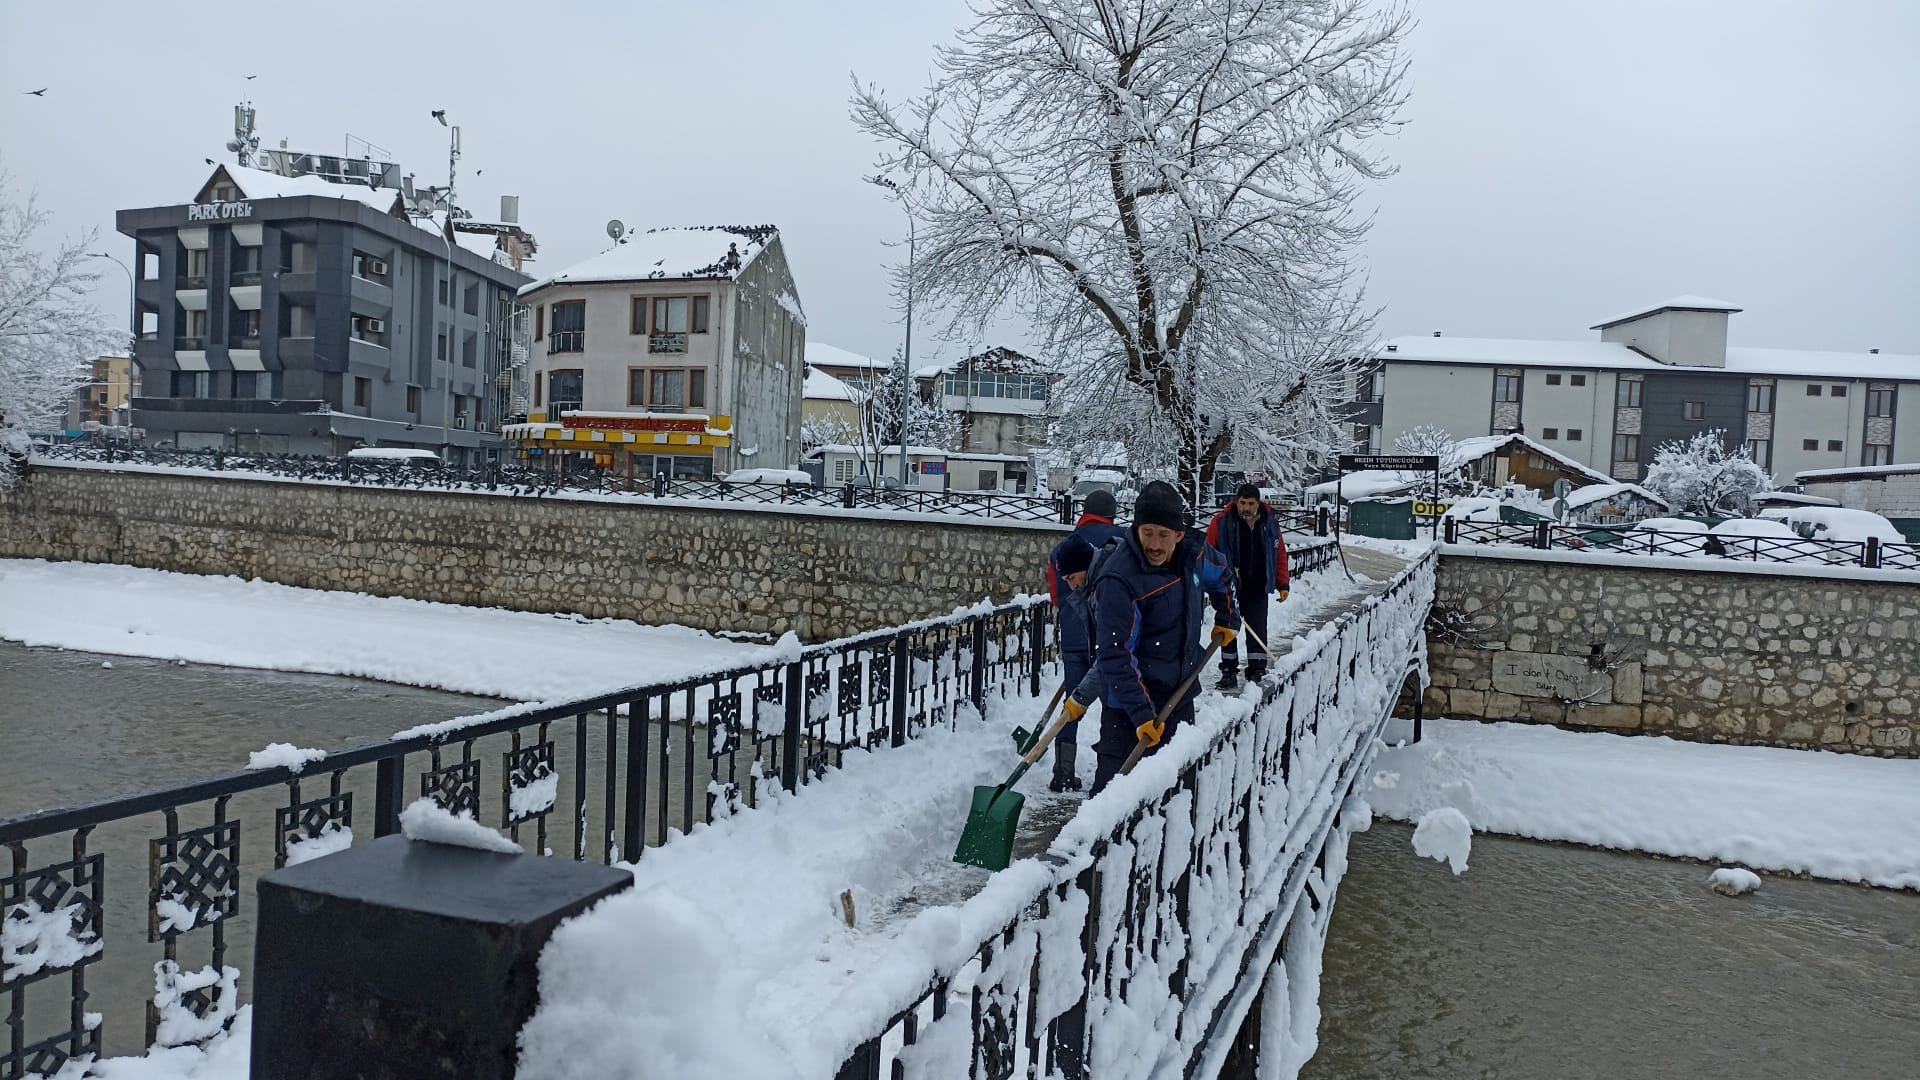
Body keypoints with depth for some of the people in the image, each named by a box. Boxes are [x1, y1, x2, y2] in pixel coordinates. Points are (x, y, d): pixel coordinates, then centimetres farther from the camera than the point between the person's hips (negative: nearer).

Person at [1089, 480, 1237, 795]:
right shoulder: (1117, 580, -25)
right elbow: (1115, 656, -26)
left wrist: (1226, 620, 22)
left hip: (1180, 694, 7)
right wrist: (1142, 714, -28)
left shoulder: (1193, 555, -3)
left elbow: (1221, 575, 24)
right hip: (1129, 704, -7)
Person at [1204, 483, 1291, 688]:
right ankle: (1229, 671, 16)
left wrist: (1283, 584, 4)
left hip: (1257, 589, 2)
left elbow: (1280, 554, 7)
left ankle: (1257, 672, 14)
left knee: (1258, 630, 5)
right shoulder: (1221, 522, -11)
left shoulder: (1270, 523, -2)